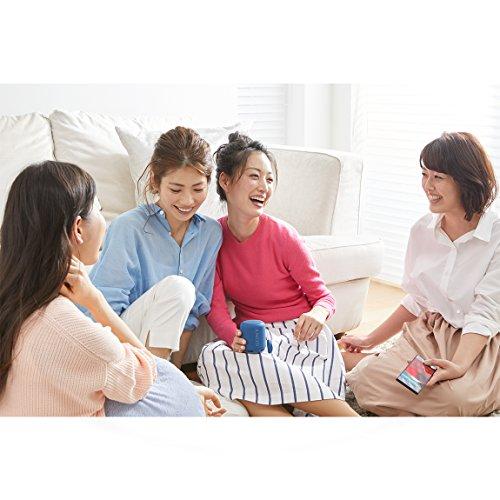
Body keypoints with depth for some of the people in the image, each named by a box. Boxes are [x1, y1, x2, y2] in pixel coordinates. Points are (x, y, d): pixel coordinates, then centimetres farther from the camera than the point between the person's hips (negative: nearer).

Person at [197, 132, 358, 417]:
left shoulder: (283, 236, -8)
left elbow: (324, 297, -2)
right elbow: (216, 306, -4)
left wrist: (317, 314, -26)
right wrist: (234, 337, -26)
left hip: (301, 334, -4)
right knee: (211, 357, -31)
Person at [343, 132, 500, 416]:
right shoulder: (422, 231, 6)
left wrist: (458, 365, -33)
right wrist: (372, 339, 19)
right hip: (426, 336, 3)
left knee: (455, 398, -37)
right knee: (369, 385, -27)